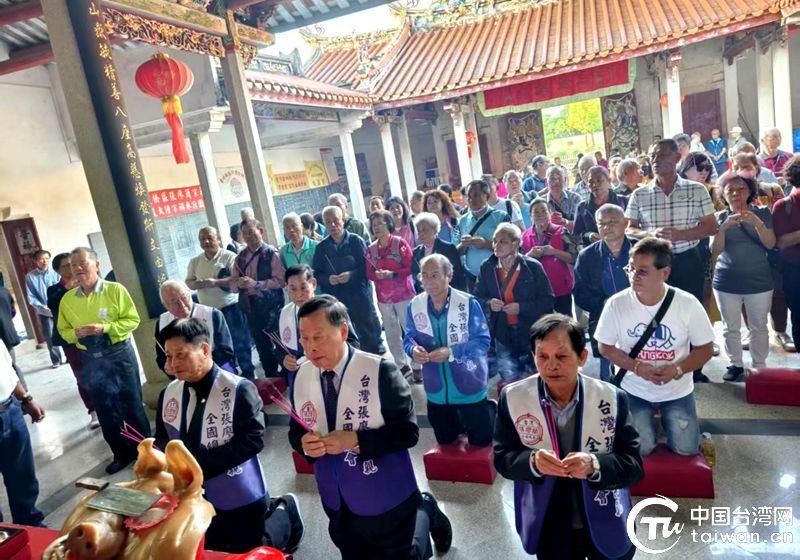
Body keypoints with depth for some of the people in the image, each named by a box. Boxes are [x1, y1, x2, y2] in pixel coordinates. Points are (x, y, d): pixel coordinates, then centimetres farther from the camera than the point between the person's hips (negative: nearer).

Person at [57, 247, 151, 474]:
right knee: (105, 410, 13)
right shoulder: (67, 299, 3)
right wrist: (75, 333, -13)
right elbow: (63, 330, 9)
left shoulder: (115, 290, -8)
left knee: (132, 404, 6)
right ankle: (122, 453, 29)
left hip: (119, 353, -4)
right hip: (90, 360, 4)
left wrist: (104, 328, -21)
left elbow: (132, 319, -9)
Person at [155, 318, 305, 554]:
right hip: (196, 497, 6)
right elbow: (163, 438, 7)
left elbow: (252, 439, -26)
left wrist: (199, 465, -29)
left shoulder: (239, 389, -21)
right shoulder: (168, 394, -3)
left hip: (240, 497, -6)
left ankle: (285, 512, 34)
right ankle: (269, 509, 40)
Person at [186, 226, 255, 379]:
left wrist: (216, 282, -26)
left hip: (230, 307, -5)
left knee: (239, 342, 2)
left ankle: (248, 374, 16)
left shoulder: (229, 256, -7)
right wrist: (198, 284, -13)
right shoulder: (195, 261, 10)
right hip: (207, 311, 5)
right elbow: (188, 283, 10)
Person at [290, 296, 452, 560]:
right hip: (338, 502, 5)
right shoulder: (301, 377, -8)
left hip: (385, 498, -5)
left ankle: (424, 511, 43)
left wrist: (356, 440, -30)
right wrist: (304, 444, -19)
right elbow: (296, 431, 3)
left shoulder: (380, 371, -23)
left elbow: (408, 432, -20)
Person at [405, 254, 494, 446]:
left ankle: (490, 410, 41)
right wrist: (414, 350, -24)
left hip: (469, 386, -4)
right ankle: (463, 421, 51)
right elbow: (409, 339, 1)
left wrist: (451, 352, -30)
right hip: (436, 389, 4)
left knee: (481, 440, 13)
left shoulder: (468, 303, -19)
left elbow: (483, 341, -18)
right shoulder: (414, 305, -7)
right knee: (445, 440, 21)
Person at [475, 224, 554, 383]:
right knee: (509, 379, 6)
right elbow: (477, 298, 5)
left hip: (531, 333, -2)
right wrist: (489, 303, -17)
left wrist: (521, 307, -22)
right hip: (503, 334, 2)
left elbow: (548, 300, -9)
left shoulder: (533, 266, -11)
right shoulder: (487, 267, -2)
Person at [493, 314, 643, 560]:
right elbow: (502, 458, -8)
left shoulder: (613, 399, -14)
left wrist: (594, 466, -32)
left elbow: (634, 466, -13)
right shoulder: (512, 398, -14)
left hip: (606, 527, 1)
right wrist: (532, 462, -29)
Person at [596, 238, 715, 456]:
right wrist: (637, 367, -23)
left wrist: (677, 369, -24)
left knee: (686, 450, 0)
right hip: (633, 390, -1)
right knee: (640, 450, -9)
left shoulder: (688, 304, -16)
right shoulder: (616, 304, -18)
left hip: (677, 391, 1)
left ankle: (666, 418, 31)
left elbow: (705, 349, -6)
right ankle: (649, 420, 25)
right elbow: (605, 347, -7)